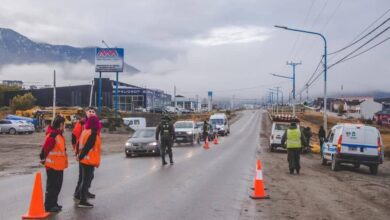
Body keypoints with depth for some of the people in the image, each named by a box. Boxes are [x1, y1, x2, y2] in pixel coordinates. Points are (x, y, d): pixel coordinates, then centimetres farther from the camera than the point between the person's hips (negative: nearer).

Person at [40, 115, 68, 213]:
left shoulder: (59, 134, 11)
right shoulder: (53, 135, -21)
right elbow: (45, 148, -22)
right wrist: (43, 158, -14)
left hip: (58, 164, 10)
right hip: (53, 165, -10)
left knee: (57, 185, 17)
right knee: (52, 185, -2)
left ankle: (53, 203, 28)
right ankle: (48, 206, 5)